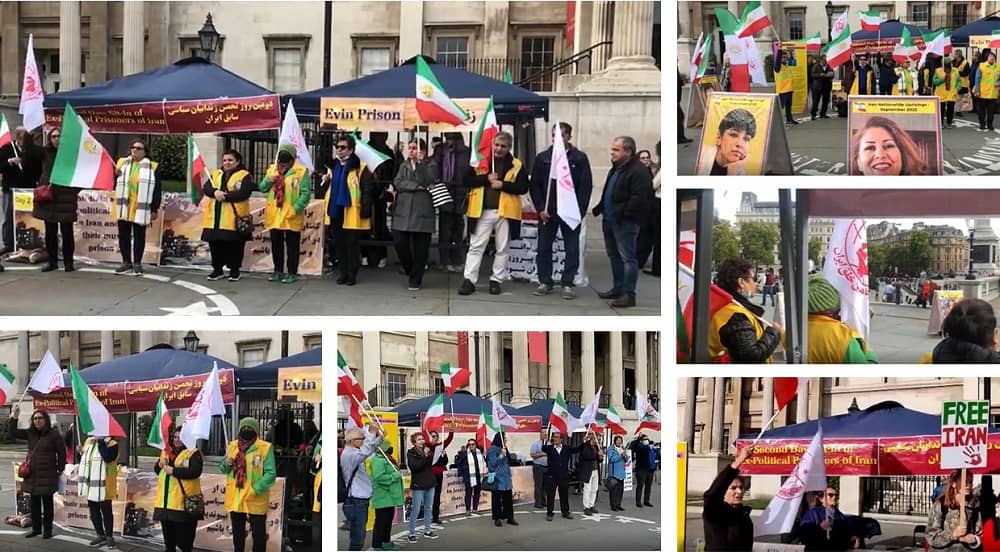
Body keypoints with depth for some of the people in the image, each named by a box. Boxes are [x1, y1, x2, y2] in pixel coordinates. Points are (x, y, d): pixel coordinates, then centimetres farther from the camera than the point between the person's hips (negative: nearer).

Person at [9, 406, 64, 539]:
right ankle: (36, 529, 21)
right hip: (32, 474, 5)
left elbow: (62, 452, -3)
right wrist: (14, 417, -7)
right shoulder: (30, 433, 7)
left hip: (47, 475, -5)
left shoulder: (53, 434, -7)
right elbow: (14, 432, 6)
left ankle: (47, 530, 10)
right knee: (34, 503, 11)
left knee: (47, 503, 3)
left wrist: (60, 469, -2)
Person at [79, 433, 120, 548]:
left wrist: (101, 441, -22)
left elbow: (107, 457, -26)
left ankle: (109, 536, 10)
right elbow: (83, 459, 19)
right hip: (90, 483, 7)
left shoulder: (112, 444, -8)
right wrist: (81, 453, -3)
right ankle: (100, 535, 21)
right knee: (93, 510, 11)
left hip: (103, 485, -7)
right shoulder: (89, 441, 13)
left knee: (106, 510, 0)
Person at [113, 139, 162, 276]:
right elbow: (113, 183, 12)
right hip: (123, 207, 3)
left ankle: (137, 263, 9)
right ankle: (126, 263, 14)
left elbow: (157, 190, -1)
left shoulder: (152, 167, 1)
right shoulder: (122, 163, 11)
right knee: (123, 235, 6)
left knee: (139, 236, 2)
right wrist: (115, 174, -10)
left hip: (141, 209, -3)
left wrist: (155, 209, -5)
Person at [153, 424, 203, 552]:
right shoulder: (166, 452, 16)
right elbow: (156, 470, 21)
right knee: (168, 535, 17)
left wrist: (174, 471, -20)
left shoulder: (193, 453, -5)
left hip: (183, 502, -7)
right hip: (166, 501, 7)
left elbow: (195, 471, -20)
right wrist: (160, 465, -2)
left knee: (184, 537, -3)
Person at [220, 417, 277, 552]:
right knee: (238, 535, 17)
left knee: (259, 536, 0)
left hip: (255, 501, -5)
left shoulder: (265, 448, -9)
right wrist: (227, 463, -10)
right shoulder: (233, 446, 8)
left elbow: (270, 473, -13)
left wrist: (255, 490, -21)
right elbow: (223, 469, 14)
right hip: (235, 499, 5)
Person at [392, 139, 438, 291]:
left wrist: (420, 163, -15)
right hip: (403, 210, 3)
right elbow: (398, 183, 1)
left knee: (420, 247, -2)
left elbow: (426, 182, -13)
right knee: (399, 242, -5)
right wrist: (416, 187, -9)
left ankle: (416, 279, 7)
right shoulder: (404, 166, 16)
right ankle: (410, 269, 19)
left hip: (422, 211, -3)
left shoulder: (430, 165, 4)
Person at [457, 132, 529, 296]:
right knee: (476, 246, -1)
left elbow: (523, 187, -4)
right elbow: (467, 179, -1)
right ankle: (469, 280, 0)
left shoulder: (517, 166, 3)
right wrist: (486, 178, -13)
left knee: (503, 249, 6)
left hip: (505, 212, 0)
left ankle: (496, 280, 16)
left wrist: (503, 185, -15)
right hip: (483, 211, 0)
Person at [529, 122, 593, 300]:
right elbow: (534, 186, 4)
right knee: (543, 248, 4)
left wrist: (579, 210, -12)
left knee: (572, 249, 0)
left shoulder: (580, 158, -1)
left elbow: (586, 187, -4)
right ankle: (545, 282, 13)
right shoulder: (542, 158, 5)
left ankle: (567, 283, 7)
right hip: (547, 212, 2)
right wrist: (540, 209, -6)